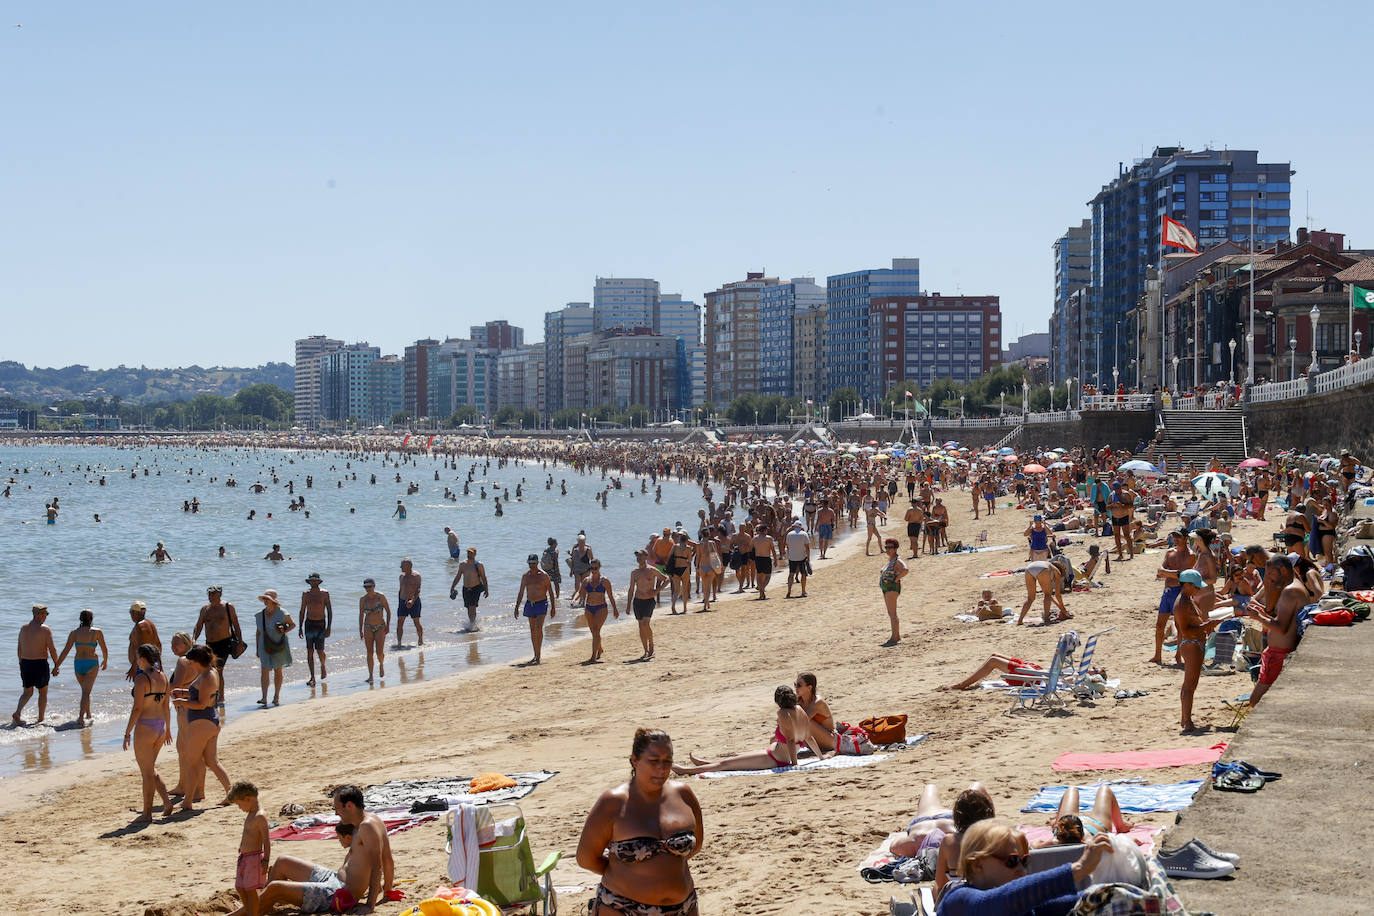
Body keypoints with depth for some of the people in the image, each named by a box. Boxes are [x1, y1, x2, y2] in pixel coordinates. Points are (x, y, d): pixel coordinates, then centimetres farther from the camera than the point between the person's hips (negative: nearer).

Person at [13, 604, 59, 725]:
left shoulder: (23, 628, 6)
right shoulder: (45, 629, -11)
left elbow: (19, 648, 11)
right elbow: (52, 649, -13)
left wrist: (21, 664, 20)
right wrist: (56, 665, -5)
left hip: (25, 662, 5)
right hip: (40, 664, -5)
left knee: (27, 692, 15)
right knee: (43, 692, 11)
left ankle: (17, 712, -7)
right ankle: (41, 719, 15)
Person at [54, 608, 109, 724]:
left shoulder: (74, 633, 2)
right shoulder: (97, 632, -3)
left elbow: (65, 650, -1)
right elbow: (104, 650, 4)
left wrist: (56, 666, 2)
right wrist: (105, 661, 23)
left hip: (78, 663, 3)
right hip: (91, 663, -3)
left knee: (85, 690, 21)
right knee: (86, 692, -7)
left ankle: (88, 715, 32)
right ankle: (81, 716, -21)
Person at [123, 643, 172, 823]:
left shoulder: (141, 678, -15)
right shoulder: (163, 677, 8)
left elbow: (137, 708, -17)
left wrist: (127, 732, -12)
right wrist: (167, 728, 25)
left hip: (145, 727, -7)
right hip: (161, 727, 7)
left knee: (147, 772, 1)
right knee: (150, 768, 21)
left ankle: (147, 813, 8)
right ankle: (166, 801, 11)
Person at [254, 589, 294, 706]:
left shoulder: (281, 613, -8)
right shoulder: (260, 614, 3)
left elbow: (293, 624, 4)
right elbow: (259, 632, 11)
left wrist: (284, 631, -15)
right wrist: (257, 648, 11)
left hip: (278, 646, -2)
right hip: (265, 647, 2)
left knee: (278, 671, 7)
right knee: (264, 671, -6)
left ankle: (276, 697, 17)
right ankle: (264, 698, -8)